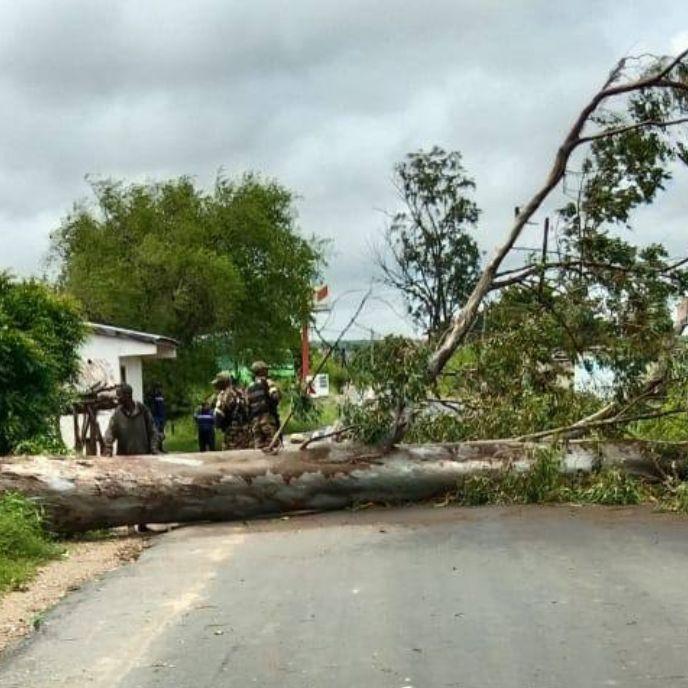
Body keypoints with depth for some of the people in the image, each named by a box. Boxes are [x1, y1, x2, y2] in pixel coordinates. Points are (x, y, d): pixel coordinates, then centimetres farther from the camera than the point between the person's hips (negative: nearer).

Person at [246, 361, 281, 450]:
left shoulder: (249, 388, 16)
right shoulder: (268, 383, -2)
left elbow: (247, 405, 14)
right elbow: (275, 397, -17)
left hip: (255, 420, 6)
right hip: (268, 418, -6)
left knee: (258, 447, 6)